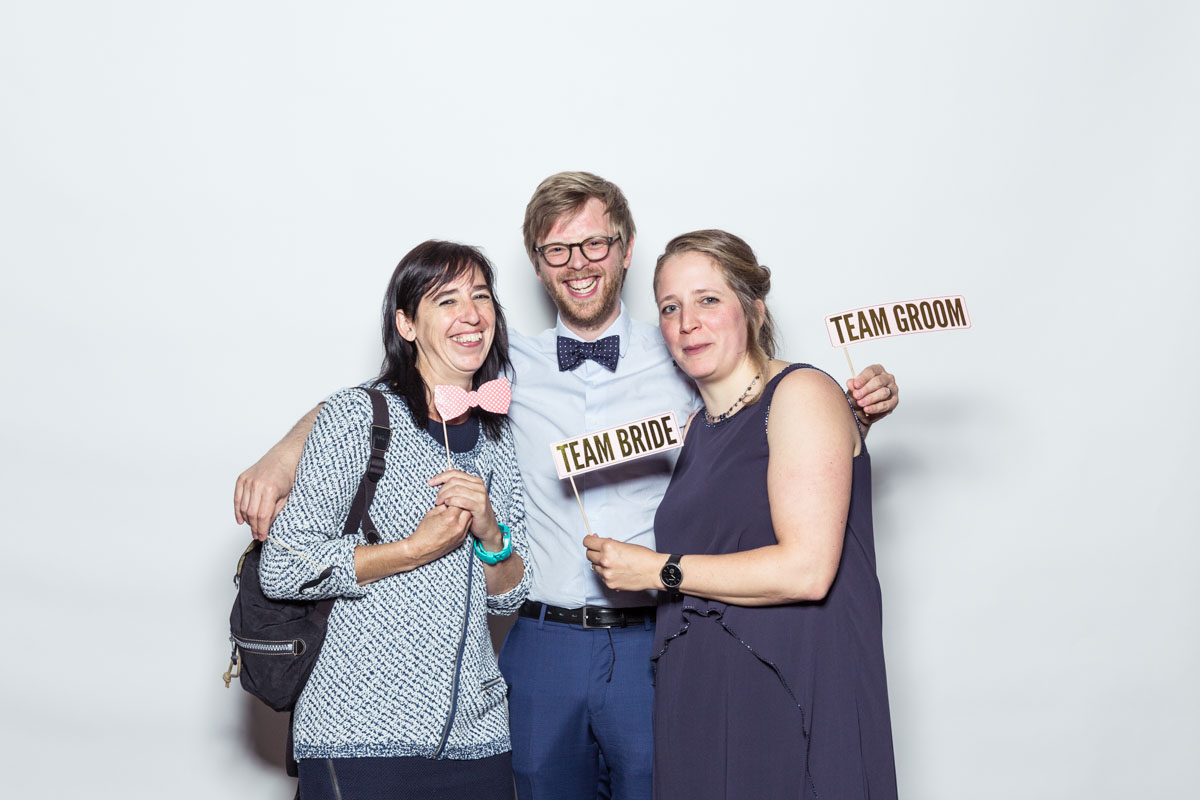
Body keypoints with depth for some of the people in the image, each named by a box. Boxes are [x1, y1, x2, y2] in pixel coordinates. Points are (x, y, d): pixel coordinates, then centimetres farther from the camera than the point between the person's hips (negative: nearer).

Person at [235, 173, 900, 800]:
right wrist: (284, 456, -10)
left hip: (654, 647, -1)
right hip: (543, 649, 1)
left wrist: (857, 408, -10)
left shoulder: (680, 361, 3)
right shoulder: (509, 368, 4)